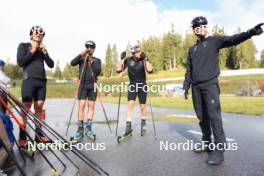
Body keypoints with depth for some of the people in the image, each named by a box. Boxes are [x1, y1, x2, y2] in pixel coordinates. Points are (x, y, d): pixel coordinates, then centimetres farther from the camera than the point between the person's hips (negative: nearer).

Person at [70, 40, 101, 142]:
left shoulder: (97, 60, 12)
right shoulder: (82, 58, 11)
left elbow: (98, 71, -4)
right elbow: (72, 63, -8)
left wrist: (92, 62, -12)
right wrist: (81, 54, -15)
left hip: (92, 85, 1)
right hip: (83, 84, -1)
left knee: (91, 106, 0)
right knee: (81, 105, -8)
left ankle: (88, 128, 7)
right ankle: (80, 129, 0)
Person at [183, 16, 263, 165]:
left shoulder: (214, 41, 7)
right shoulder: (192, 49, 18)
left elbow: (232, 40, -11)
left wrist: (250, 32, -30)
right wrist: (186, 87, 10)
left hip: (210, 84, -4)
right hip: (196, 87, 5)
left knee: (214, 116, -10)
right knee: (202, 116, 8)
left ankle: (219, 149, -4)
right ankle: (206, 142, 21)